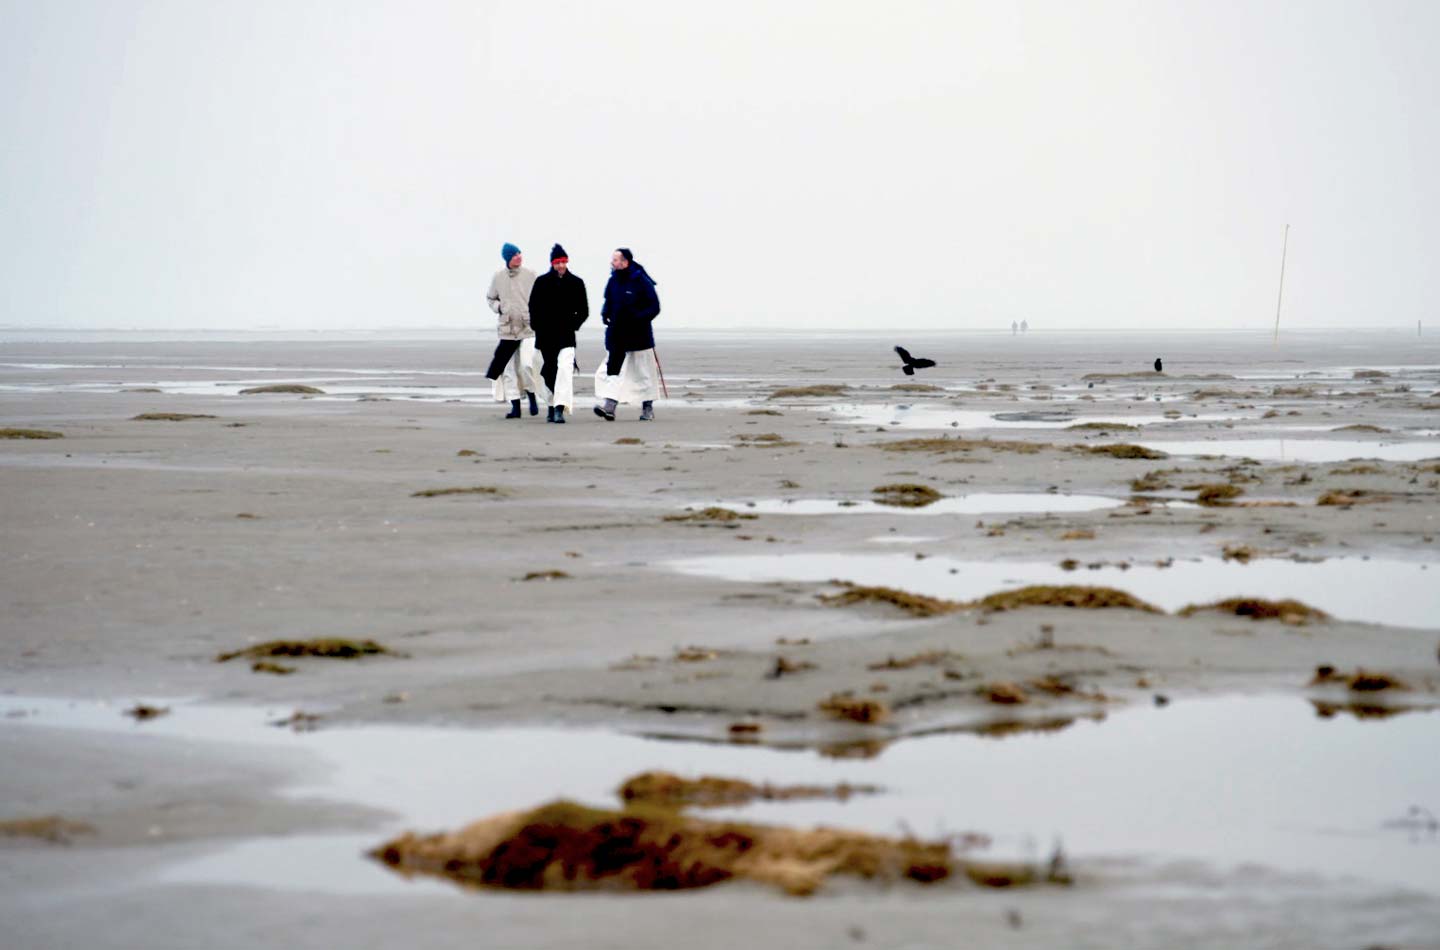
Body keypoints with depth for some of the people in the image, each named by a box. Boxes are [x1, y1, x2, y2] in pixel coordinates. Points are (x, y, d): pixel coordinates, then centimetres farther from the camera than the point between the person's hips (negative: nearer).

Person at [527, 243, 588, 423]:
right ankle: (551, 407, 23)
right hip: (545, 335, 1)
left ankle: (560, 408, -24)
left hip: (566, 334, -1)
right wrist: (537, 327, 0)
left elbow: (583, 310, 9)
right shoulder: (542, 282, 2)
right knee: (548, 372, 9)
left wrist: (573, 325, -2)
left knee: (565, 368, -18)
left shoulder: (576, 283, 4)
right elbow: (533, 307, 8)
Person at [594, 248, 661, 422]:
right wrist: (605, 313, -1)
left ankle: (648, 408, 18)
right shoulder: (613, 281, 6)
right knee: (613, 369, -6)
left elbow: (654, 307, -10)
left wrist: (637, 317, -22)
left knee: (643, 372, 5)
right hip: (616, 335, 5)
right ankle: (610, 405, -13)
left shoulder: (641, 282, -11)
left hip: (638, 335, -5)